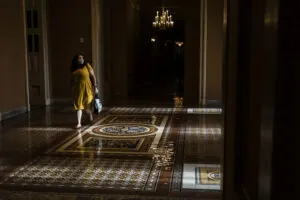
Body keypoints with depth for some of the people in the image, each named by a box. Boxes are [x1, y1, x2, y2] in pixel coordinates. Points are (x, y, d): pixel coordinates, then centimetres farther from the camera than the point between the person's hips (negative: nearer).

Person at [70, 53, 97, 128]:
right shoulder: (74, 69, 8)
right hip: (78, 89, 3)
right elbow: (72, 80, 16)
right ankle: (79, 123, -1)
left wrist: (95, 85, -12)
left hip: (86, 88, -3)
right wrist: (72, 90, 15)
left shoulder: (87, 66, -3)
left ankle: (90, 114, 40)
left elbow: (93, 76, -6)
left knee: (87, 105, 5)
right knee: (78, 106, -2)